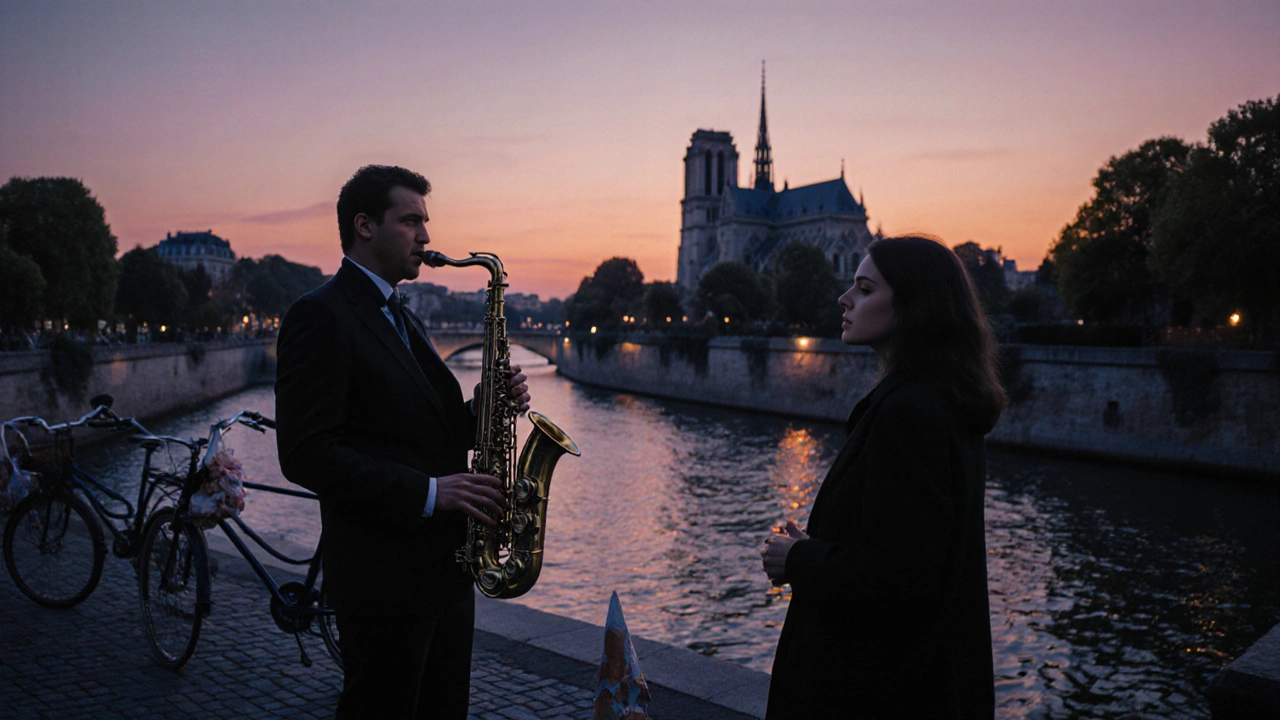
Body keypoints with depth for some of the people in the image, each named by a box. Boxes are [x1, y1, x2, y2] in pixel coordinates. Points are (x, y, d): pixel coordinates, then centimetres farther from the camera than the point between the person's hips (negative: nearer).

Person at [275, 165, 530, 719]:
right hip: (383, 576, -9)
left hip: (446, 570, 9)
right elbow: (305, 454, -19)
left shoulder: (402, 320, 17)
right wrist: (427, 492, -22)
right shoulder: (320, 315, -11)